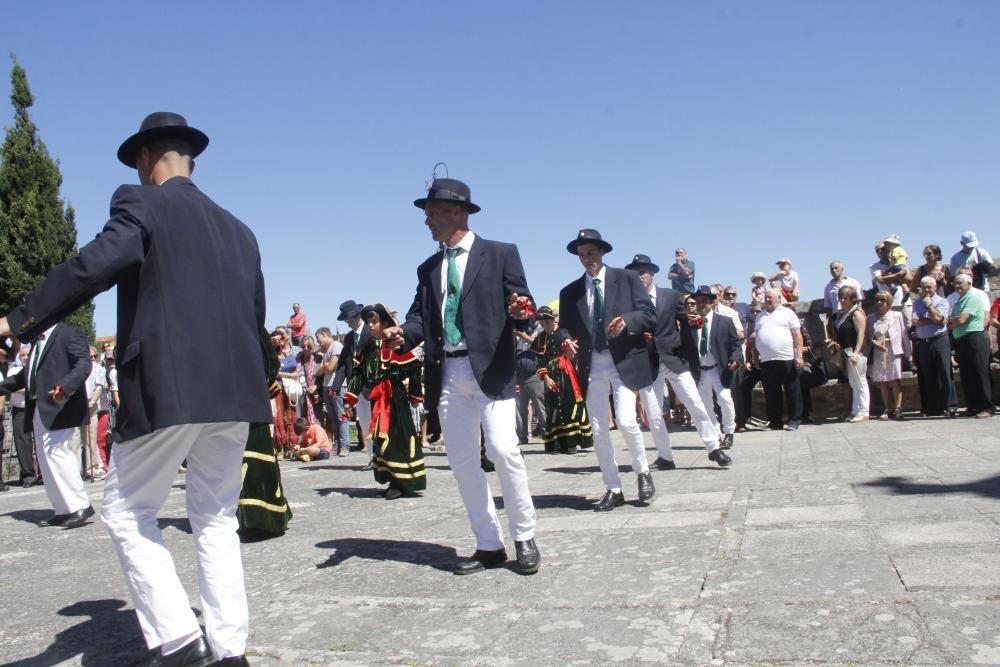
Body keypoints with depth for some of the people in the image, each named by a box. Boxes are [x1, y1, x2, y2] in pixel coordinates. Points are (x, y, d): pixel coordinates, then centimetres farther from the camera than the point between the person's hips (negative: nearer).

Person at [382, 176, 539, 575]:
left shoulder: (500, 254, 3)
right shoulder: (428, 268, 17)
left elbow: (522, 306, -1)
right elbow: (421, 315, 10)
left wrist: (521, 310, -24)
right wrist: (403, 334, -11)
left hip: (490, 367, -5)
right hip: (447, 374, 6)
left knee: (502, 450, -15)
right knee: (462, 462, 6)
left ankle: (524, 538, 5)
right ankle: (489, 546, 17)